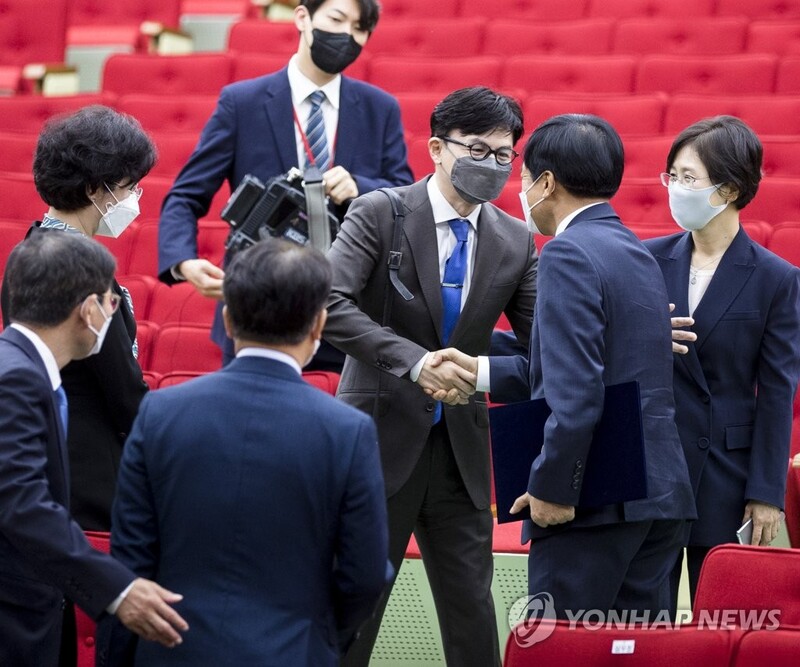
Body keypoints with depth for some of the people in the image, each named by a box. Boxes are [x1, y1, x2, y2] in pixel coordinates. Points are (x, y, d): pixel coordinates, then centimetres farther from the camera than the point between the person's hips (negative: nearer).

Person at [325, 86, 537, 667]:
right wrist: (414, 360, -29)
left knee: (471, 606, 6)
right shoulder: (380, 214, -8)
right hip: (381, 437, -4)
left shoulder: (515, 242, 6)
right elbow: (331, 305, -19)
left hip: (461, 445, 4)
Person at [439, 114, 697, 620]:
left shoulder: (569, 254, -12)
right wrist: (480, 371, 16)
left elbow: (576, 390, -21)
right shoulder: (637, 253, 17)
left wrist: (550, 488, -15)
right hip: (660, 493, 9)